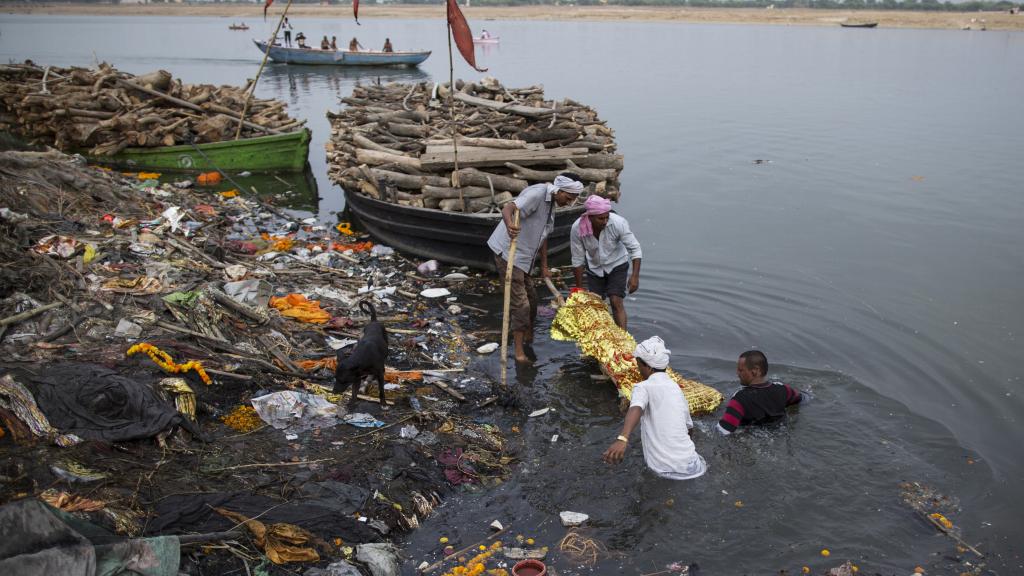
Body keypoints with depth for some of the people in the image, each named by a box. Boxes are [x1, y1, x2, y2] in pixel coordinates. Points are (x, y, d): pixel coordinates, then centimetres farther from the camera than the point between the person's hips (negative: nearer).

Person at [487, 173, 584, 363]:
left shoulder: (550, 204, 11)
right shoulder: (537, 194, -19)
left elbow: (543, 237, 20)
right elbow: (508, 208, -35)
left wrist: (544, 266, 22)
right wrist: (509, 225, -57)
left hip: (523, 257, 10)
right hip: (508, 253, -10)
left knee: (530, 297, 19)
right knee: (520, 302, -8)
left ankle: (529, 337, 39)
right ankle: (519, 351, 0)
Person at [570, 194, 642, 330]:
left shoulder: (618, 223, -30)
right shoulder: (577, 228, -26)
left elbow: (635, 249, -21)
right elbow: (578, 260, -14)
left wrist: (635, 276, -29)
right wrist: (579, 288, -8)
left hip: (616, 264, -2)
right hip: (594, 267, 2)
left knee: (616, 302, -13)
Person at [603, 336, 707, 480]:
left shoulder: (643, 387, -4)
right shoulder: (676, 387, 14)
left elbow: (636, 409, -28)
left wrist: (622, 439, -46)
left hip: (663, 468, -5)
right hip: (690, 467, 5)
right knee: (700, 465, 38)